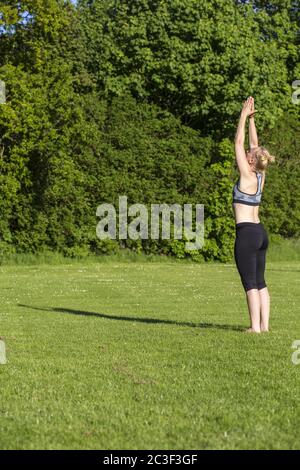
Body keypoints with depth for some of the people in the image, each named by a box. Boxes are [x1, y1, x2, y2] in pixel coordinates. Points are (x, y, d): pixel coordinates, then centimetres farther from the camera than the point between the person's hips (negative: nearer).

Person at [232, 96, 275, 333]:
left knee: (250, 282, -6)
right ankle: (264, 324, 9)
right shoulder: (260, 176, 8)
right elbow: (254, 145, 17)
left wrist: (244, 116, -2)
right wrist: (251, 119, 19)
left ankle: (255, 327, -7)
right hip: (261, 233, 8)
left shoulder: (248, 176, -11)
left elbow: (239, 143, -7)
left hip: (246, 233, -8)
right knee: (260, 281, 10)